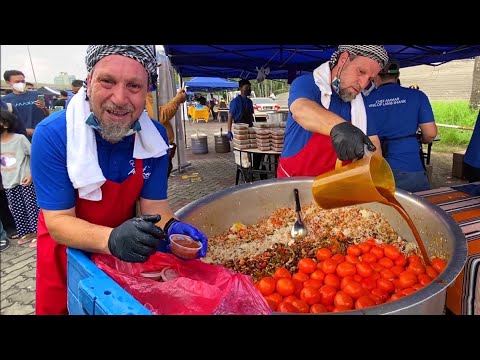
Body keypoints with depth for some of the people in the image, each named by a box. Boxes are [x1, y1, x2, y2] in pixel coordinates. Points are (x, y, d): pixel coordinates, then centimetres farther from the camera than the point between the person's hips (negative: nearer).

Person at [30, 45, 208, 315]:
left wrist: (170, 227, -37)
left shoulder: (156, 136, -17)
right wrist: (111, 239, -47)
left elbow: (154, 204, -14)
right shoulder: (52, 135, -27)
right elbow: (58, 221, -27)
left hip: (128, 255, 3)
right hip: (66, 252, -2)